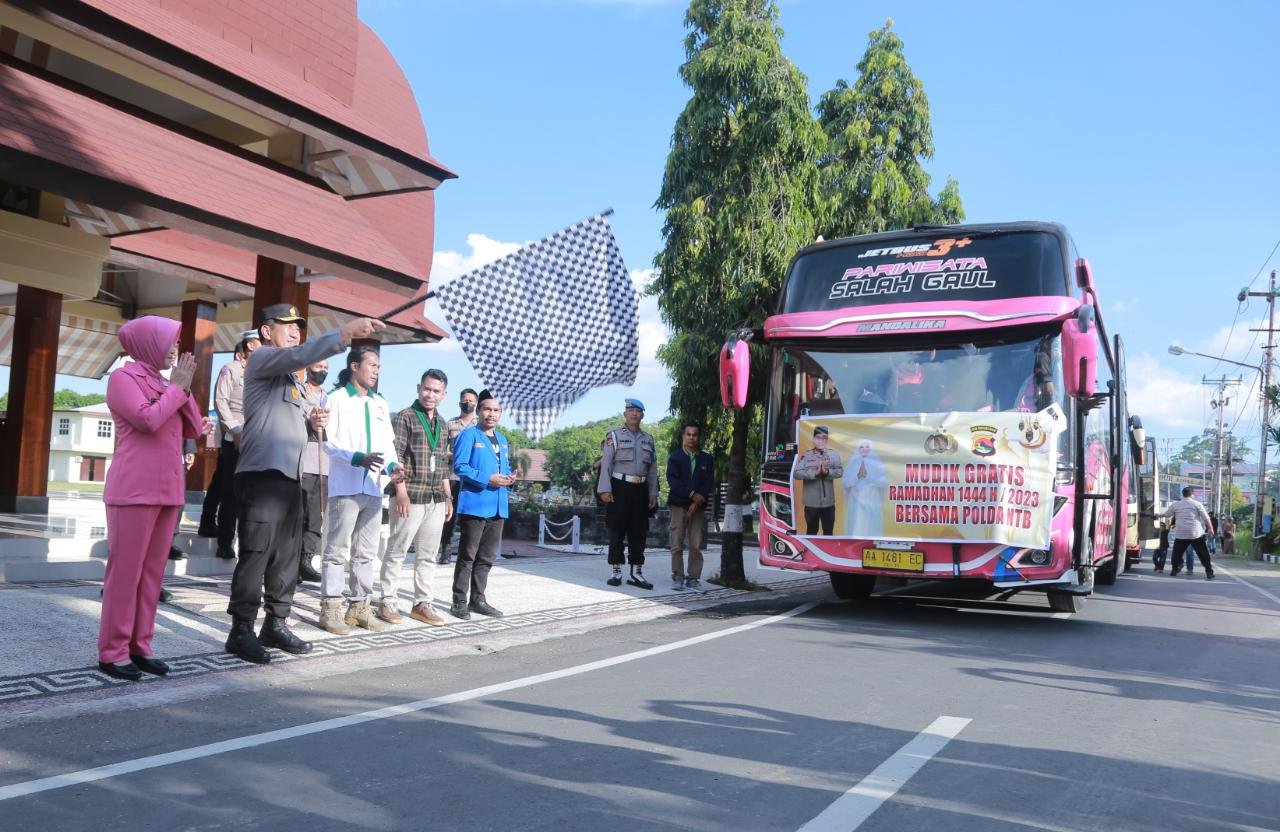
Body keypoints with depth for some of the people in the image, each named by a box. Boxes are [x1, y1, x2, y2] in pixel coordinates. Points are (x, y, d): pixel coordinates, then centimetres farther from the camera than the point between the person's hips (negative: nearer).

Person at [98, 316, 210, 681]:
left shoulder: (163, 382, 17)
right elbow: (148, 420, -19)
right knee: (125, 569, -5)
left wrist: (183, 388, 2)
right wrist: (178, 387, -8)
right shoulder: (123, 377, -4)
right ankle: (113, 651, 1)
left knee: (153, 570, 8)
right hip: (135, 490, -7)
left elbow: (188, 429, 12)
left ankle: (140, 646, 13)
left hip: (167, 489, 8)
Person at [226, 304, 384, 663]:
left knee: (286, 556, 10)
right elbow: (300, 355, -23)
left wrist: (313, 422, 10)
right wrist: (346, 332, -32)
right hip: (262, 475, -9)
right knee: (255, 556, -8)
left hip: (290, 476, 9)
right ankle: (241, 631, -2)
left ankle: (276, 624, 18)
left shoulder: (292, 378, 25)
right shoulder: (260, 359, -2)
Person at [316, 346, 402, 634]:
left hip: (374, 487, 6)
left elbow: (388, 442, 15)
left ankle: (359, 605, 16)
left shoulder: (381, 404, 18)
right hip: (345, 485, -6)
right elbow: (328, 440, -7)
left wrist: (392, 465, -5)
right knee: (338, 550, -4)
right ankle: (331, 608, -1)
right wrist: (358, 458, -21)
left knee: (366, 552, 10)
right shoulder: (337, 398, 1)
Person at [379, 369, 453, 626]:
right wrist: (401, 492, -17)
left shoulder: (442, 425, 16)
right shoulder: (406, 417, -3)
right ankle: (387, 601, 8)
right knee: (397, 551, 0)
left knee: (428, 555, 9)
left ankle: (422, 603, 15)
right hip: (411, 497, -6)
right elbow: (396, 457, -10)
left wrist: (448, 497, 16)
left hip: (436, 500, 6)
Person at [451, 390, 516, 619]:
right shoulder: (469, 435, -6)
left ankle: (478, 599, 22)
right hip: (474, 504, -8)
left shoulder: (502, 440, 18)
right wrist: (487, 479, -21)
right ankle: (459, 601, 4)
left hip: (497, 506, 8)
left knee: (488, 556, 12)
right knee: (468, 555, -2)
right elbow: (459, 466, -14)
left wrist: (509, 478, 2)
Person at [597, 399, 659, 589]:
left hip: (641, 490, 4)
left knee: (639, 532, 5)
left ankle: (636, 573, 10)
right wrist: (605, 489, -14)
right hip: (619, 488, -4)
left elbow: (652, 468, 16)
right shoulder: (614, 436, 1)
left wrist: (653, 493, 9)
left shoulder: (648, 439, 15)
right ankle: (616, 572, 6)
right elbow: (606, 463, -5)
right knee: (617, 531, -1)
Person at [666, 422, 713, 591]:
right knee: (677, 545, -3)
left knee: (696, 546, -1)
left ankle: (693, 578, 5)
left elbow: (709, 482, 3)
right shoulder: (675, 457, 6)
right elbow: (672, 480, -6)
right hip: (679, 505, -1)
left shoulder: (706, 459, 12)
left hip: (698, 507, 2)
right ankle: (678, 577, 3)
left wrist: (698, 501, -9)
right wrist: (692, 494, -15)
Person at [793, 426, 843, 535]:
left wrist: (827, 472, -22)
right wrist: (815, 473, -22)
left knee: (828, 532, 11)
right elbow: (797, 473, -12)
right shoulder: (806, 455, -4)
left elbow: (840, 471, -5)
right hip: (811, 502, -2)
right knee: (812, 531, 10)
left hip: (828, 501, 2)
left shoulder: (833, 455, 1)